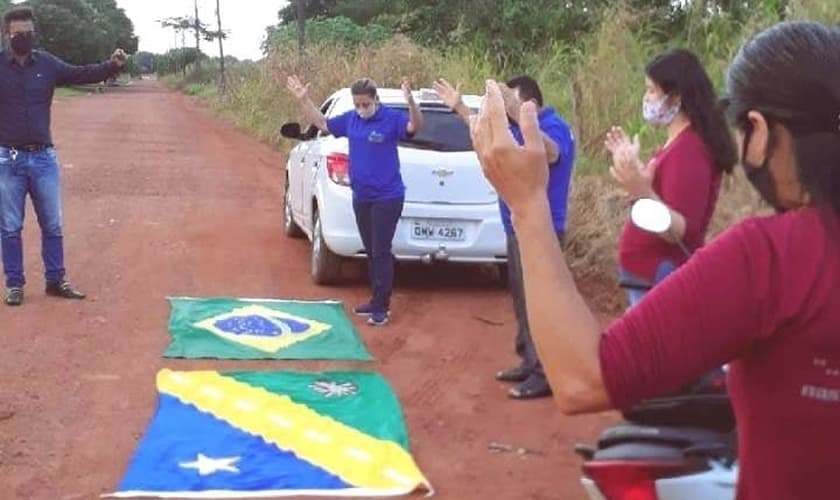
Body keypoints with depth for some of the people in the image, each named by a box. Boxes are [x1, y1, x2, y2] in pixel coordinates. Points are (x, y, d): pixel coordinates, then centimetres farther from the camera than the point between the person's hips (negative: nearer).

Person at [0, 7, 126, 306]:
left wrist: (113, 66, -14)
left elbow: (81, 75, 2)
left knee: (52, 224, 9)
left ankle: (56, 281, 21)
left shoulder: (47, 64, 2)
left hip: (43, 157, 3)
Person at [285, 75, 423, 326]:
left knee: (381, 252, -4)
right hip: (361, 198, 7)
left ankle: (382, 306, 3)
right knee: (371, 251, 14)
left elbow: (415, 126, -29)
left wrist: (410, 102, -46)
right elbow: (321, 123, 17)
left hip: (387, 197, -6)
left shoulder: (391, 117, -12)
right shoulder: (350, 119, 5)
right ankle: (377, 301, 24)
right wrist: (304, 99, 8)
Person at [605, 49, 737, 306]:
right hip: (653, 277, 10)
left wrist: (642, 193, -41)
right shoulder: (680, 143, 11)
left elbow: (681, 231, -26)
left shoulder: (688, 150, -20)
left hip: (661, 282, -10)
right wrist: (631, 164, 26)